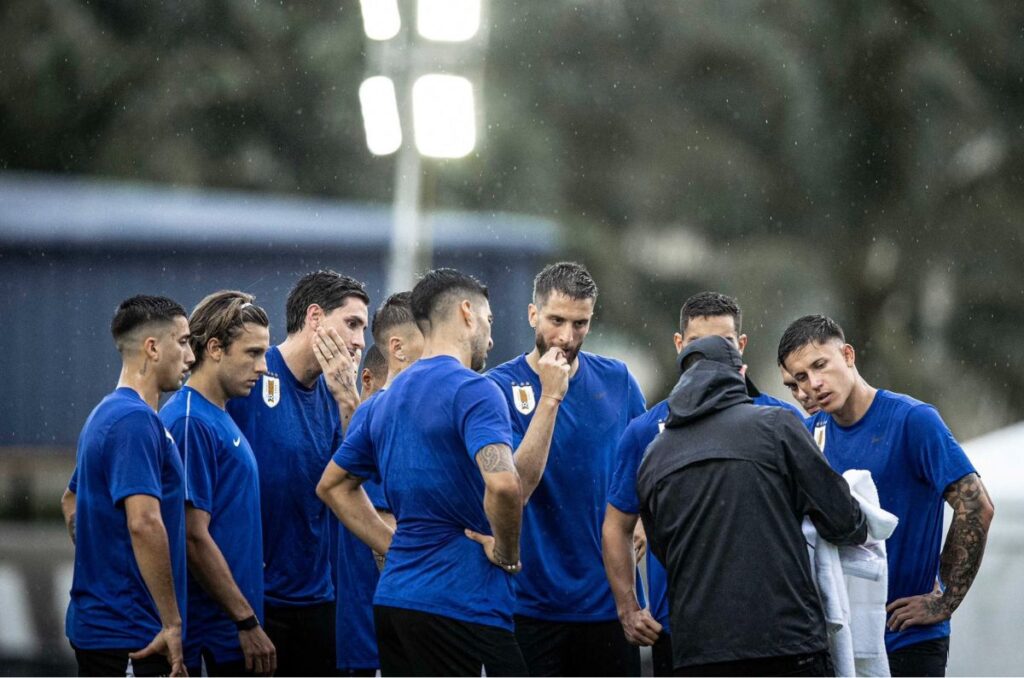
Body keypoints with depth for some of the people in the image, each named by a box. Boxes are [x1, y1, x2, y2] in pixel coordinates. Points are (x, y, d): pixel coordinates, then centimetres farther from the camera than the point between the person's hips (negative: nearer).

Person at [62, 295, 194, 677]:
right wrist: (172, 622, -22)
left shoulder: (107, 415, 15)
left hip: (98, 626, 10)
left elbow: (72, 503, 28)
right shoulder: (136, 421, -17)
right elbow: (144, 523, -26)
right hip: (131, 634, -10)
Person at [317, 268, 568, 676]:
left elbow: (333, 485, 26)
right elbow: (504, 484, -28)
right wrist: (507, 554, -10)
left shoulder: (385, 399, 15)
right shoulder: (472, 390, -12)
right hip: (460, 606, -9)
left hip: (392, 599, 9)